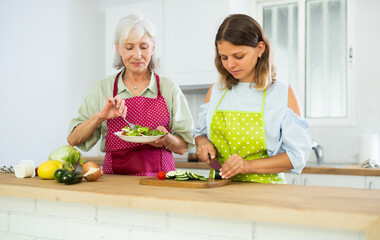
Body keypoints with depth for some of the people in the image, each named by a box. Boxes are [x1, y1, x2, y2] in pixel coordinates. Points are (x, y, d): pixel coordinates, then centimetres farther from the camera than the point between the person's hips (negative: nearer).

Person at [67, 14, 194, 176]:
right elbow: (73, 140, 6)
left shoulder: (169, 88, 7)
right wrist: (100, 117, -9)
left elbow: (183, 147, 9)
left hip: (159, 178, 0)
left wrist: (166, 139, -12)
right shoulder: (103, 88, 9)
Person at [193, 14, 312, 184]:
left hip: (262, 190, -3)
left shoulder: (283, 94, 0)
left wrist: (250, 165, -14)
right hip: (219, 188, 4)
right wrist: (202, 142, 1)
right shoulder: (216, 91, 11)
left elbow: (298, 154, -3)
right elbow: (200, 132, 24)